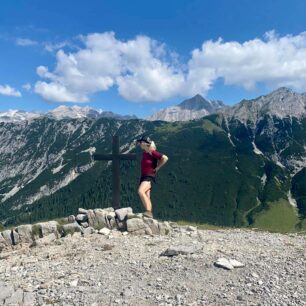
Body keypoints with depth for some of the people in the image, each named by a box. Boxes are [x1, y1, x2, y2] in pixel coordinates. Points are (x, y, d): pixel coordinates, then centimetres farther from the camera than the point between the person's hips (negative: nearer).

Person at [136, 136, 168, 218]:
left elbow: (165, 158, -20)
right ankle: (149, 214, 16)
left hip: (149, 177, -9)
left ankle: (148, 211, -28)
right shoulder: (144, 153, 10)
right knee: (147, 197, 10)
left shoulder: (153, 153, -14)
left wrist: (157, 168, -14)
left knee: (140, 191, -29)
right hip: (143, 176, 9)